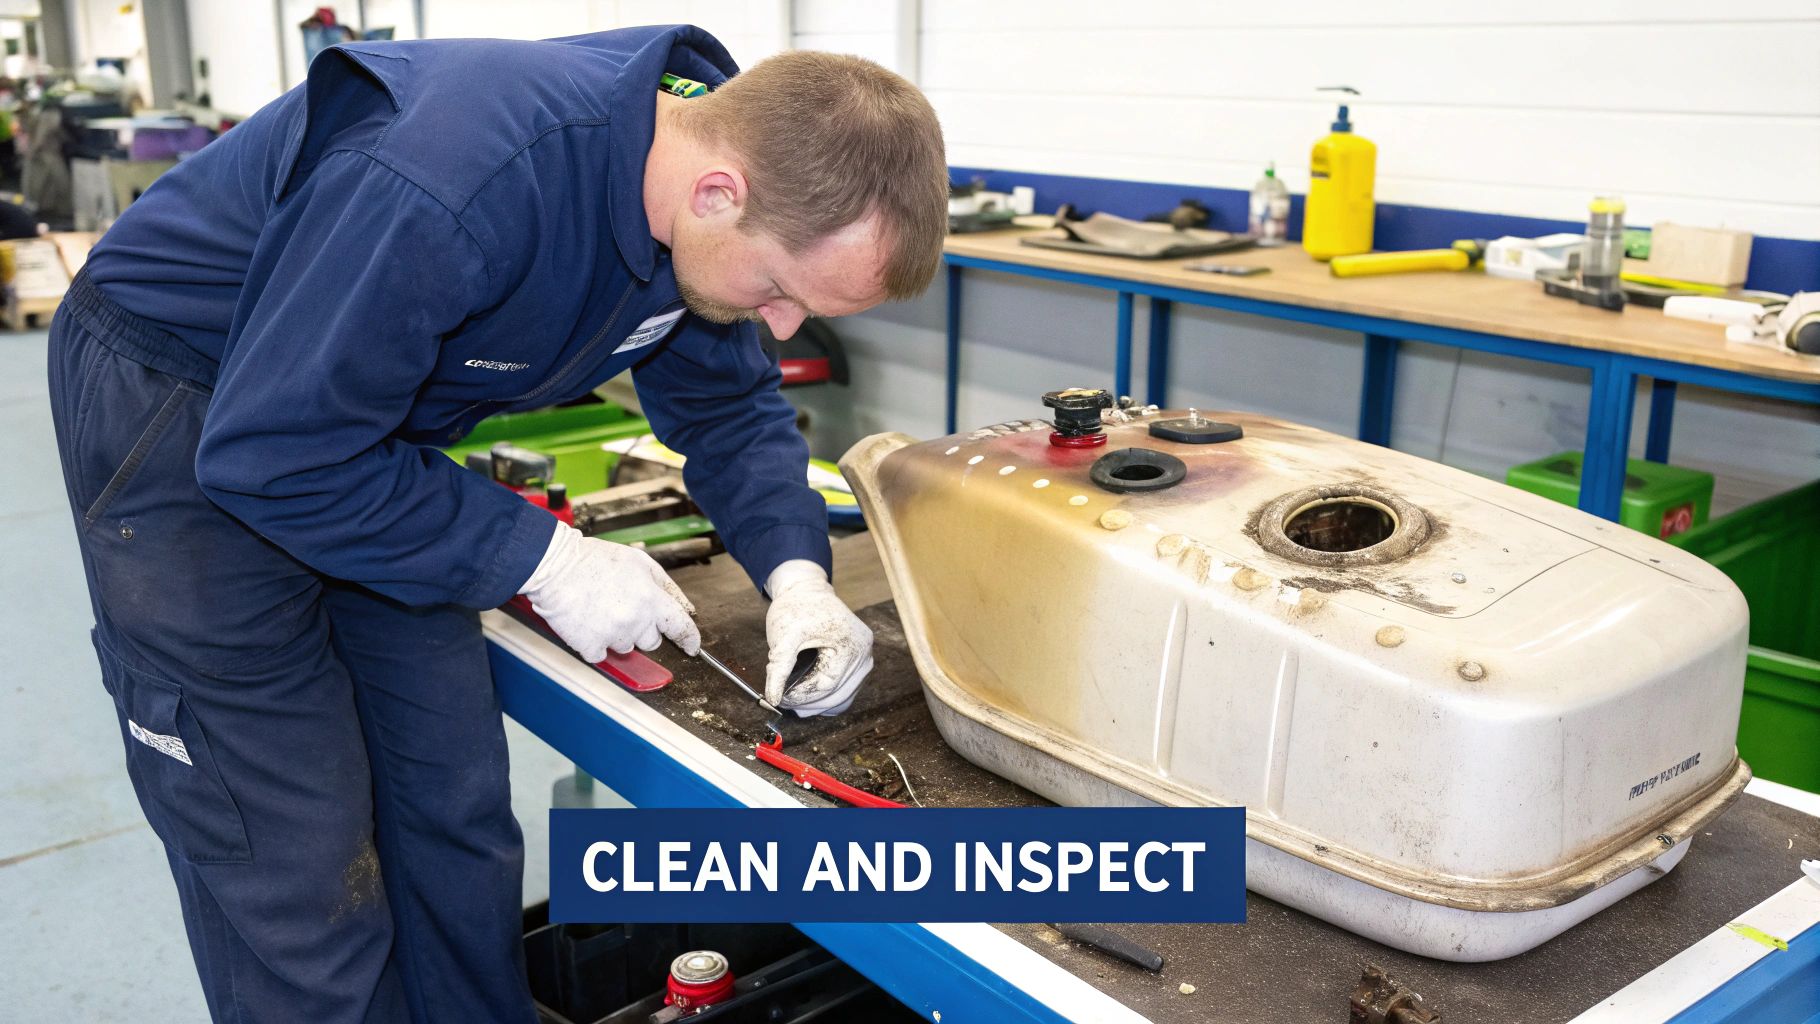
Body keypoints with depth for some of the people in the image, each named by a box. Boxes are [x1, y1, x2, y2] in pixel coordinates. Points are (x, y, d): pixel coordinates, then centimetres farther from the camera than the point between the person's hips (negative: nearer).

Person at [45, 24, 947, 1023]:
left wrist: (794, 569, -15)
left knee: (456, 805, 10)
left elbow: (726, 401, 3)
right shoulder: (451, 188, -38)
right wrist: (544, 559, -27)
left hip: (368, 413, 7)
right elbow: (271, 453, -31)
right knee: (297, 866, -5)